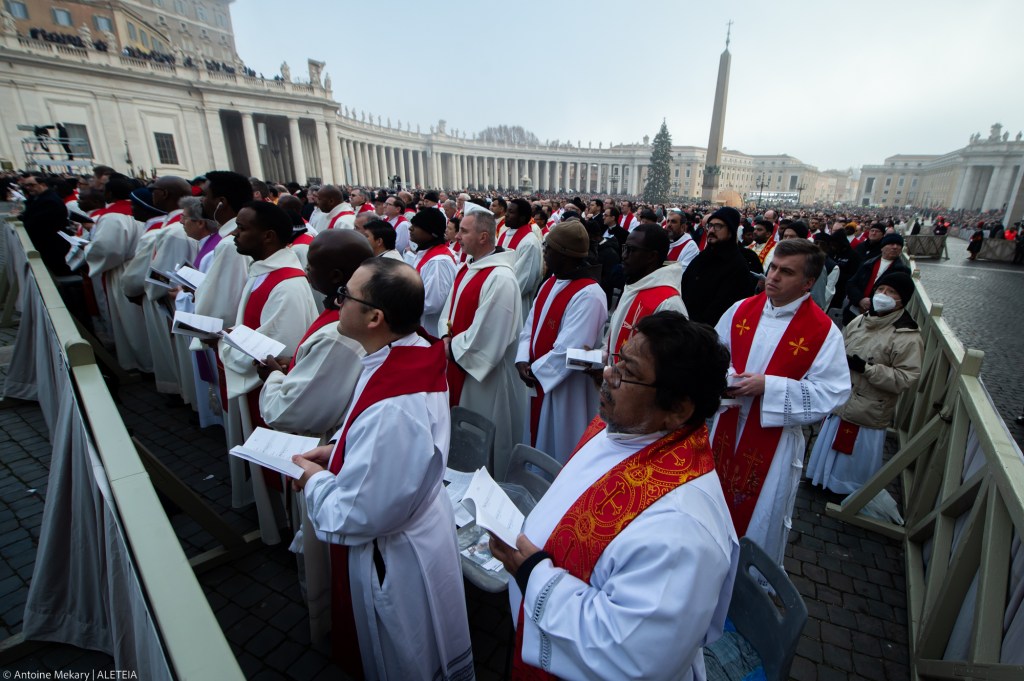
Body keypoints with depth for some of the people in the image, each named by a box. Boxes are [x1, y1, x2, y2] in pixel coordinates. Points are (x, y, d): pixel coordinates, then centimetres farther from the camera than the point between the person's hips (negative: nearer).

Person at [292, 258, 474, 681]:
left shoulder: (390, 409, -39)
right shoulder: (417, 354, -11)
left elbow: (353, 517, -28)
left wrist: (315, 478, -11)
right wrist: (336, 449, -1)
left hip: (390, 559, -8)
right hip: (417, 530, 8)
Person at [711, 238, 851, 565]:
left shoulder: (824, 331, -13)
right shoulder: (742, 310, -2)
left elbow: (831, 392, -16)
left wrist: (767, 386, -24)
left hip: (774, 439, -4)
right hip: (727, 427, 4)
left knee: (761, 516, 14)